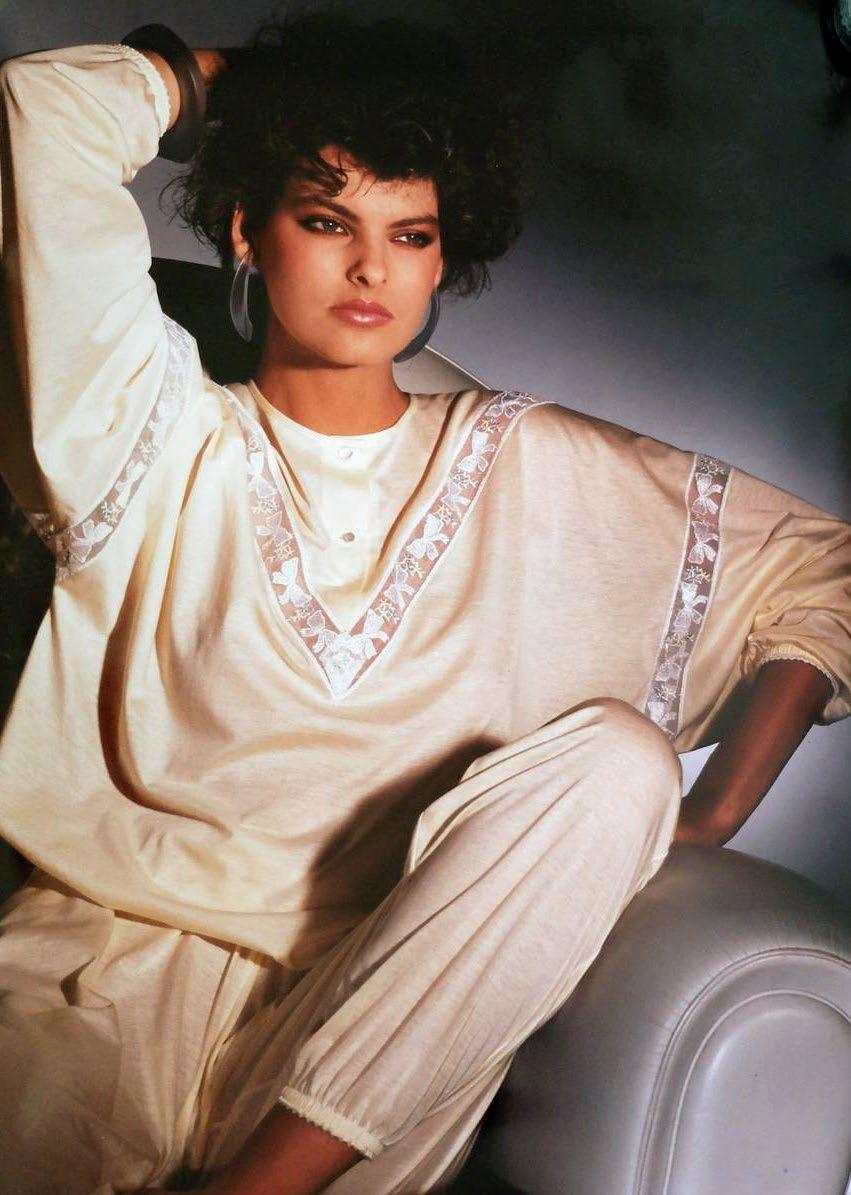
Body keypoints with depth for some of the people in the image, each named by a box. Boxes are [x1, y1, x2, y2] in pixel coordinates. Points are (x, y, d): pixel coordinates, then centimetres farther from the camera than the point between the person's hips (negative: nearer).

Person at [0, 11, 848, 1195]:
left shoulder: (527, 466, 12)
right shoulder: (169, 437, 9)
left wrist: (705, 814, 1)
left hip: (382, 1014, 3)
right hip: (107, 953, -3)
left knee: (615, 753, -26)